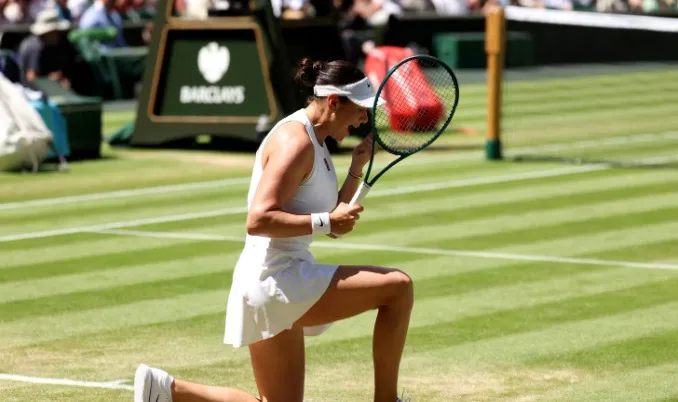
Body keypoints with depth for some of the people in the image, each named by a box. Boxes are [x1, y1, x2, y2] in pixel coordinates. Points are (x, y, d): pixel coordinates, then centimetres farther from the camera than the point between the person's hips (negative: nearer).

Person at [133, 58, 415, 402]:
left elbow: (333, 221, 19)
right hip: (276, 279, -10)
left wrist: (359, 165, 9)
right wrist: (326, 222, -23)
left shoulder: (315, 142, 15)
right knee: (398, 287, -13)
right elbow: (258, 220, -24)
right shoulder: (295, 140, -15)